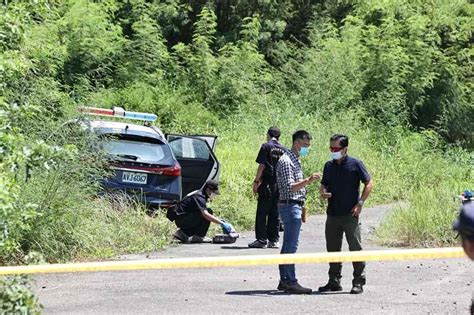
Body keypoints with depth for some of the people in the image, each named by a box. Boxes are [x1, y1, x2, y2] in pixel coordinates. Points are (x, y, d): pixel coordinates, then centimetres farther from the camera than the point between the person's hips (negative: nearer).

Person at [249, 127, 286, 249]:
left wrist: (256, 181, -5)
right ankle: (274, 240, 11)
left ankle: (261, 240, -2)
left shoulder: (266, 146, -5)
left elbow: (262, 165, -10)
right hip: (279, 186, 5)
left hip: (267, 184, -5)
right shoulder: (284, 149, 9)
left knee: (262, 213, 0)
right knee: (275, 213, 10)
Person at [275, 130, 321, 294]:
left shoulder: (296, 160, 18)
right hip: (290, 205, -10)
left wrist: (301, 208, 26)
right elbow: (290, 187, -22)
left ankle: (284, 281, 14)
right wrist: (308, 180, -34)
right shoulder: (286, 161, -14)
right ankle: (290, 282, -9)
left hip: (295, 206, 10)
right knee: (291, 245, -10)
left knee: (288, 245, 11)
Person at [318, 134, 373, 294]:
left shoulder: (355, 164, -4)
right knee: (333, 248, 10)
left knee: (355, 248, -4)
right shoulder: (329, 166, 11)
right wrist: (323, 192, -3)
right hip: (332, 214, 6)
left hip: (350, 214, -6)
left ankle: (358, 282, 2)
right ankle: (334, 281, 19)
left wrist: (360, 203, -10)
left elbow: (369, 183, -2)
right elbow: (323, 185, 21)